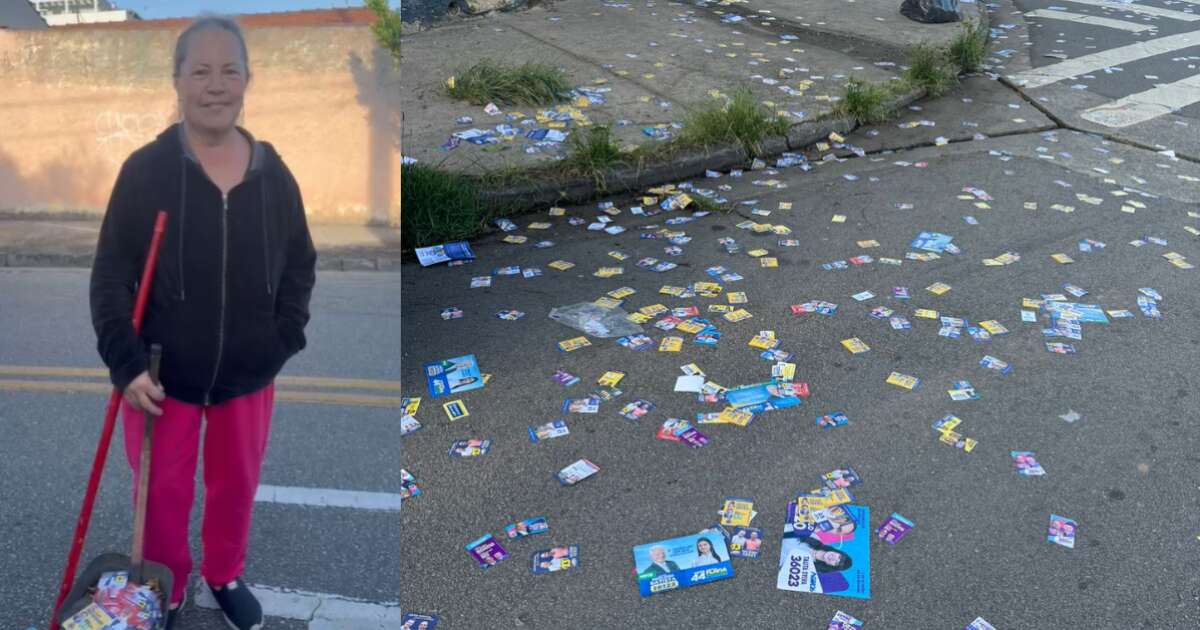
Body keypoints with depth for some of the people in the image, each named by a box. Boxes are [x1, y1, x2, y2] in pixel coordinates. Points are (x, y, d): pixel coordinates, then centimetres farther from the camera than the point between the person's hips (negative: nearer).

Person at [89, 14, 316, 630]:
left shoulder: (273, 173, -4)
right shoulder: (145, 169, -13)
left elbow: (300, 265, 5)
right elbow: (110, 276, -10)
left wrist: (284, 341, -2)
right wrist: (126, 364, -16)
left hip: (247, 373, 3)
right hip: (163, 374, -2)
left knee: (237, 484, 19)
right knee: (162, 492, 13)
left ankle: (225, 575, 46)